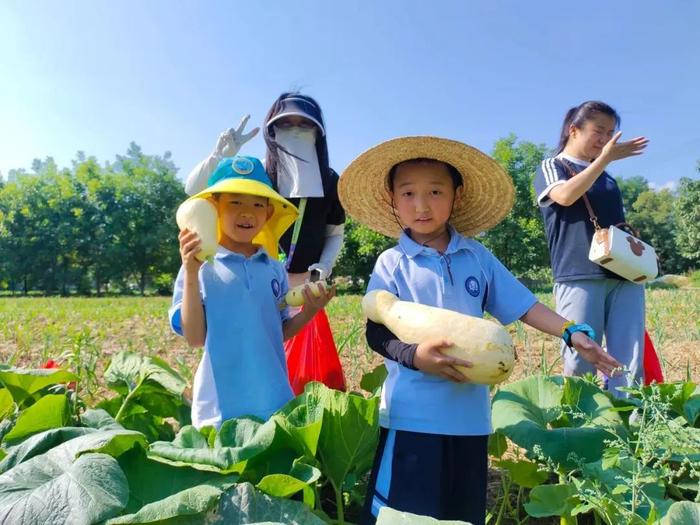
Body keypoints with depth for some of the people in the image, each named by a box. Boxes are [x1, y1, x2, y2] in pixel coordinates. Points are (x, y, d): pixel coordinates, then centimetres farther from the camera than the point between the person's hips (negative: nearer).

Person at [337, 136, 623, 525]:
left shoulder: (478, 257, 4)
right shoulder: (391, 263, -4)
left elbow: (523, 306, 5)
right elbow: (377, 332, -7)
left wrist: (573, 333, -8)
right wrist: (415, 355, -24)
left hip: (470, 413, 3)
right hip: (412, 414, -3)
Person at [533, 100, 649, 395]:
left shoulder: (607, 178, 23)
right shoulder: (551, 167, 7)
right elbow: (566, 195, -15)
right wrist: (605, 158, -11)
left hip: (624, 275, 6)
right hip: (579, 276, -5)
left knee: (630, 364, -2)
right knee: (579, 363, -5)